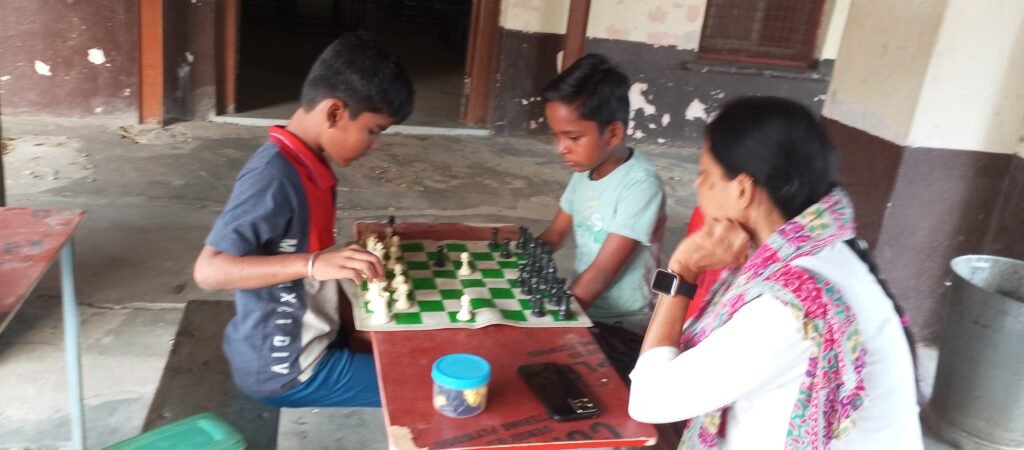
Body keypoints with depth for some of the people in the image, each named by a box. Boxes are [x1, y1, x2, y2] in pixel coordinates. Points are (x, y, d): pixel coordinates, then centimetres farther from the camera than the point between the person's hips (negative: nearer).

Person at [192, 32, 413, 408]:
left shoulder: (308, 163, 0)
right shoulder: (274, 177, -26)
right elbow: (209, 271, -31)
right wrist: (312, 263, -41)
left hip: (307, 341, 9)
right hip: (284, 369, -9)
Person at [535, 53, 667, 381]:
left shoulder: (640, 185, -21)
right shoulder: (585, 171, 2)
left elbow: (602, 273, -22)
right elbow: (554, 236, 12)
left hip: (621, 329, -7)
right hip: (584, 311, 7)